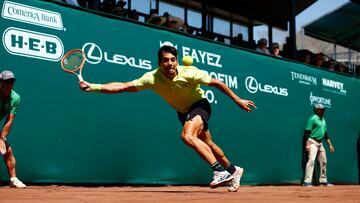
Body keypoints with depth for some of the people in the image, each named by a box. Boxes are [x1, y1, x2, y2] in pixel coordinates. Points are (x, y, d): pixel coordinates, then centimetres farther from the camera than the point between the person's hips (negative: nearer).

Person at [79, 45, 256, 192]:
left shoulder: (190, 73, -29)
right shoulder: (152, 78, -24)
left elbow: (216, 83, -17)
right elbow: (123, 86, -28)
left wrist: (237, 100, -12)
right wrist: (93, 87, -38)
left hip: (199, 105, -5)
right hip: (183, 111, 5)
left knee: (187, 136, -30)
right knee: (207, 145, 17)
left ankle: (220, 172, -23)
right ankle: (233, 171, 41)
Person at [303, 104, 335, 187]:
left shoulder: (323, 120, 18)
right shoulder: (313, 118, -8)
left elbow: (325, 134, 23)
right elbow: (307, 132, -14)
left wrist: (330, 145, 19)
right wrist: (307, 144, -23)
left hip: (320, 143, 9)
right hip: (313, 142, -9)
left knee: (323, 161, 12)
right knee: (311, 160, -19)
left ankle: (323, 181, 23)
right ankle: (307, 182, -23)